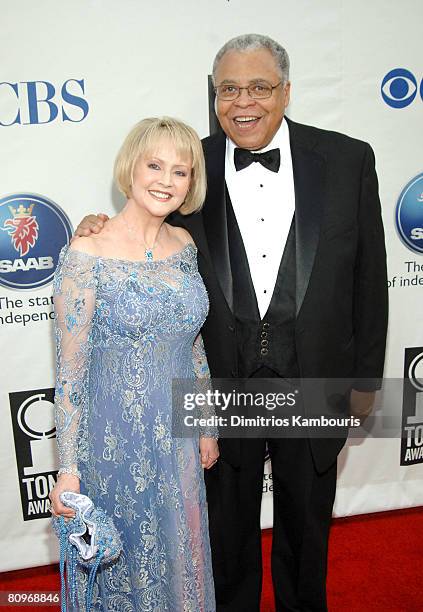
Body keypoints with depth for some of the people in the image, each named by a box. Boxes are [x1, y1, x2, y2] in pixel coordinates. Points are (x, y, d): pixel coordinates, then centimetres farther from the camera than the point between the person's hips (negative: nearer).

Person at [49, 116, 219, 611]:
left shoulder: (183, 245, 1)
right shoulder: (86, 256, -17)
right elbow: (70, 371, -13)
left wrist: (206, 427, 12)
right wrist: (67, 469, -10)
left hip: (178, 439, 5)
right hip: (114, 441, -5)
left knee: (183, 556, 23)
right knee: (126, 559, 18)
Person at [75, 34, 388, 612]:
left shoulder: (347, 159, -6)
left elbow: (369, 276, -2)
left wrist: (366, 375, 1)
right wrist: (104, 234, -14)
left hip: (314, 380, 1)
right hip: (223, 380, 0)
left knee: (306, 520, 24)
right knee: (227, 525, 22)